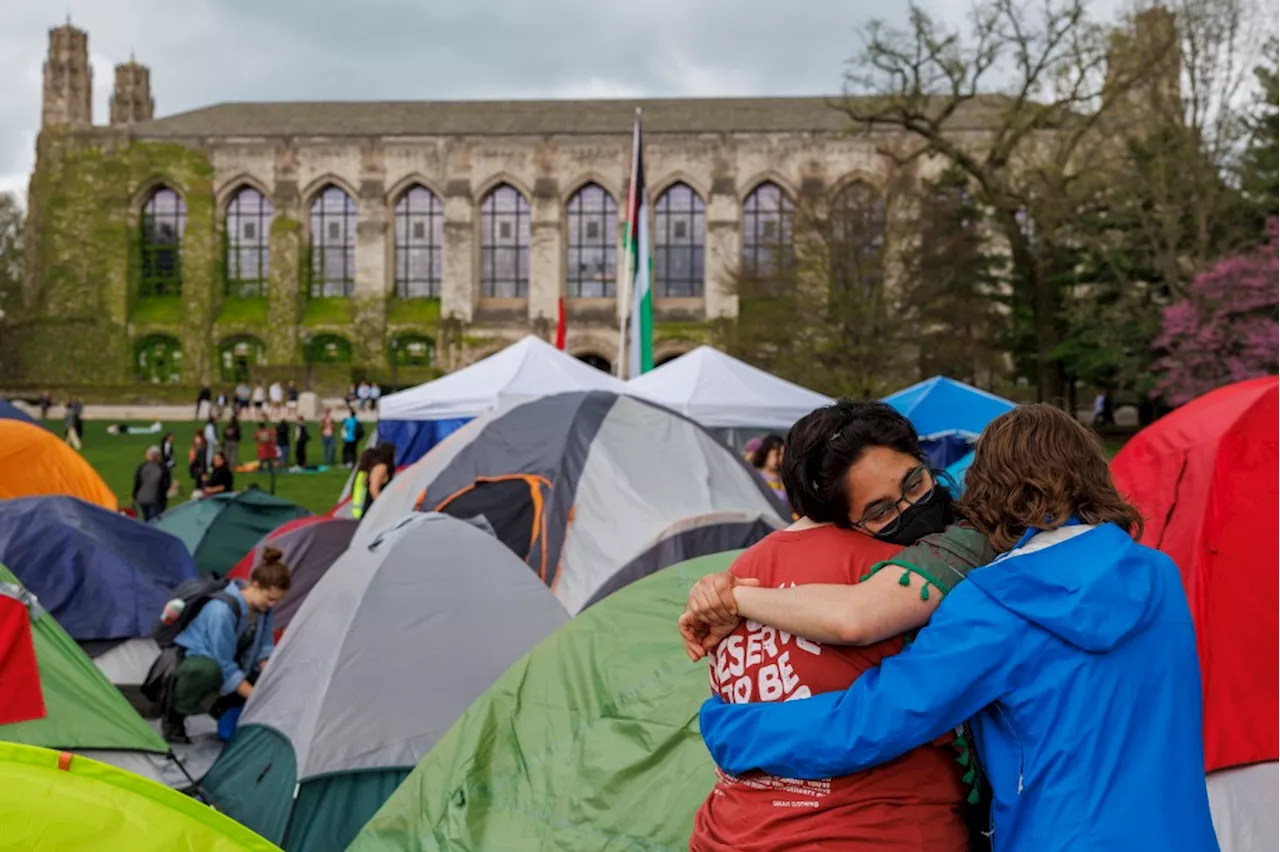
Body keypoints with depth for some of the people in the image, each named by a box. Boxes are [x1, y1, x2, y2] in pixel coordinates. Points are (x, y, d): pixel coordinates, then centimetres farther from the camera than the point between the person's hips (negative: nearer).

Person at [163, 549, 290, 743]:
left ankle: (223, 710, 12)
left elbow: (263, 649, 0)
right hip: (190, 663, -8)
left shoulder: (262, 607, -9)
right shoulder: (223, 610, -31)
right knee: (209, 669, -41)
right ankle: (174, 716, -17)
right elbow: (224, 666, -29)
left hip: (227, 668, 8)